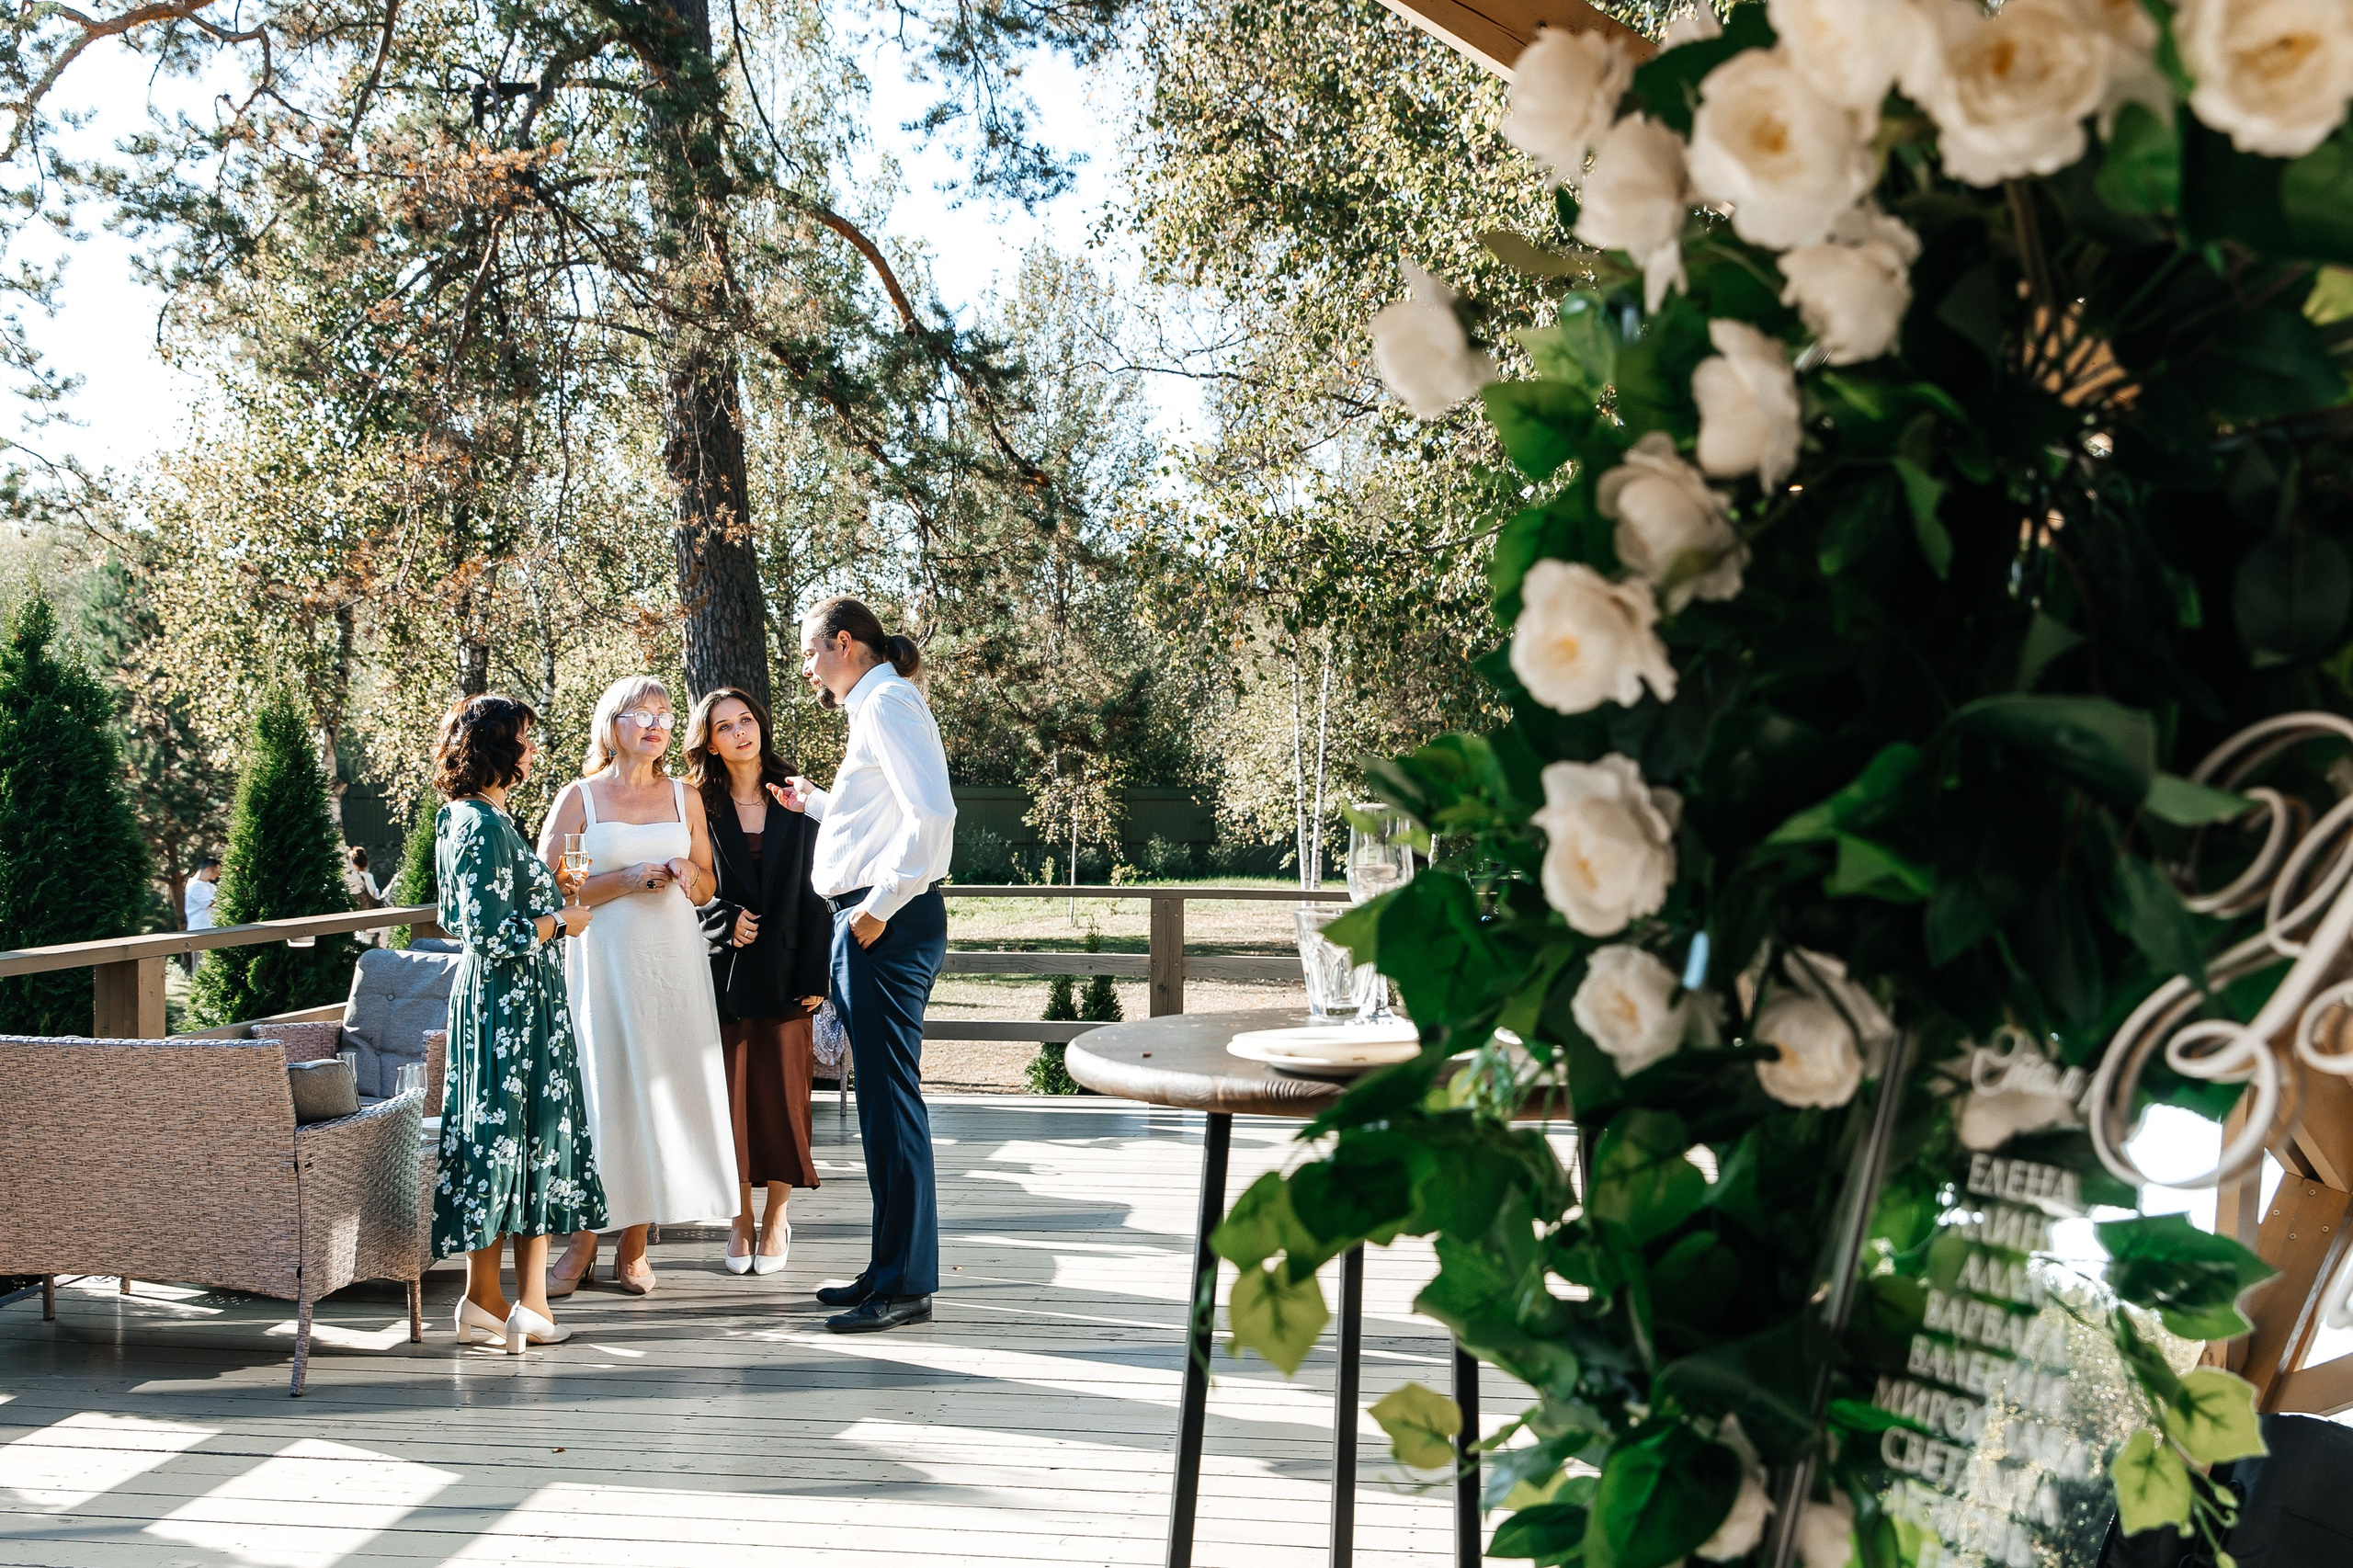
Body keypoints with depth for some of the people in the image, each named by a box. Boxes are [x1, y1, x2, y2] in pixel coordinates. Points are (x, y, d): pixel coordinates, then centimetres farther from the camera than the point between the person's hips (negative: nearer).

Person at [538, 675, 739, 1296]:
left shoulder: (685, 797, 13)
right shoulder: (579, 797, 2)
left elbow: (707, 886, 19)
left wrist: (688, 873, -3)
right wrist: (627, 879, -13)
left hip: (673, 964, 3)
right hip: (602, 963, -3)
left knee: (662, 1090, 1)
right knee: (600, 1091, -5)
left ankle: (634, 1244, 9)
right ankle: (583, 1241, 6)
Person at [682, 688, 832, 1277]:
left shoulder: (796, 802, 5)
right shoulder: (700, 807, 5)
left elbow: (815, 890, 2)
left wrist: (814, 974, -5)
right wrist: (728, 920, -14)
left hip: (784, 968, 0)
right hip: (723, 970, 0)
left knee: (783, 1091, 0)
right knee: (730, 1094, 0)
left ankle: (775, 1218, 14)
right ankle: (741, 1221, 13)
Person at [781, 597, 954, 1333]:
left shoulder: (889, 702, -11)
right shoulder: (876, 707, 20)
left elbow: (932, 815, -23)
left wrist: (881, 904, -21)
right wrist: (815, 802, 28)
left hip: (887, 926, -11)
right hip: (869, 922, 11)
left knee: (890, 1101, -7)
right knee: (883, 1100, 14)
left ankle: (906, 1285, -1)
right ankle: (890, 1268, 23)